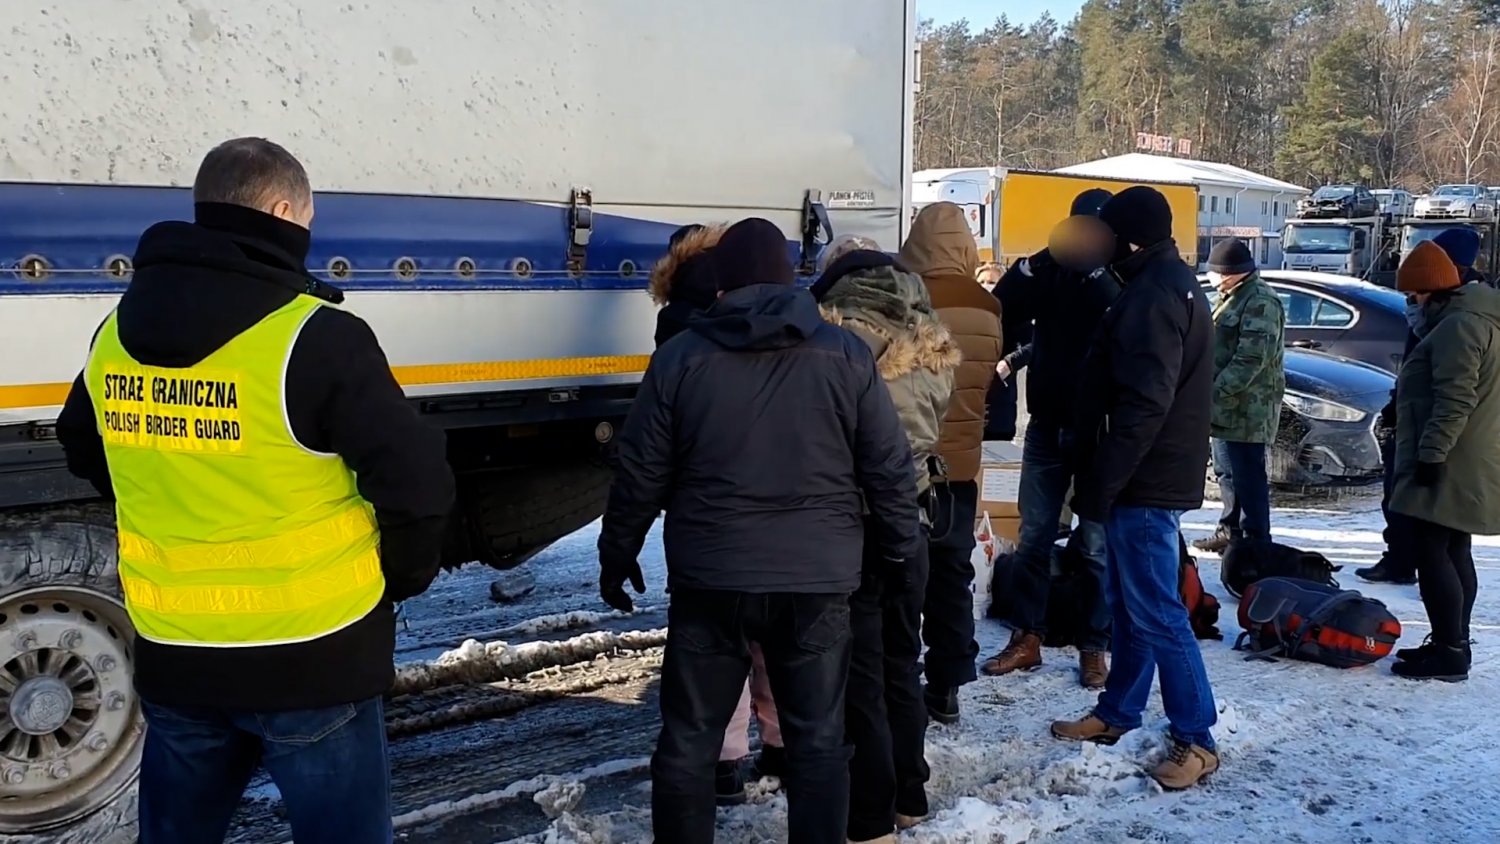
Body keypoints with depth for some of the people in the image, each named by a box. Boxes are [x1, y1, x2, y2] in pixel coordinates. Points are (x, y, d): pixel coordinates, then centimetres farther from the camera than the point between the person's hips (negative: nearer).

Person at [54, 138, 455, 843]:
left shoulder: (118, 335, 2)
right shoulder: (315, 338, -19)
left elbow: (86, 455, 20)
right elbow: (416, 482, -19)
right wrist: (399, 579, 0)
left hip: (171, 655, 6)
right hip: (312, 658, -5)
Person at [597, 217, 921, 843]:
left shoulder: (681, 356, -1)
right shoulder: (845, 354, 0)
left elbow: (641, 474, 2)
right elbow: (889, 469, 1)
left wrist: (617, 555, 15)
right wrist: (900, 551, 14)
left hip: (710, 577, 0)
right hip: (817, 578, 1)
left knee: (689, 736, 12)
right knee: (817, 737, 11)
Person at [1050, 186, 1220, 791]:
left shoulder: (1152, 296, -17)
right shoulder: (1171, 285, 16)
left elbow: (1142, 405, -24)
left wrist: (1099, 483, -20)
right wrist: (1106, 481, 21)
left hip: (1146, 479, -11)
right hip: (1156, 474, 11)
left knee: (1154, 612, -6)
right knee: (1131, 603, 17)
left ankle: (1196, 739, 1)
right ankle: (1117, 713, 28)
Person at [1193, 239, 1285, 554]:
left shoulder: (1260, 302, -14)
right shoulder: (1231, 297, 18)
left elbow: (1251, 359, -22)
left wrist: (1217, 391, -24)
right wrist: (1213, 392, 16)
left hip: (1247, 409, -10)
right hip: (1228, 406, 10)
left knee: (1247, 476, -7)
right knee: (1227, 472, 17)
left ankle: (1255, 542, -1)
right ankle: (1230, 531, 28)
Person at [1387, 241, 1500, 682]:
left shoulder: (1458, 325, -16)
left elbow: (1455, 400, -24)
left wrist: (1431, 452, -22)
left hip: (1448, 469, -11)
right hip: (1464, 469, 11)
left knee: (1428, 551, -9)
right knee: (1453, 554, 14)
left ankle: (1449, 652, -7)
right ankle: (1452, 645, 21)